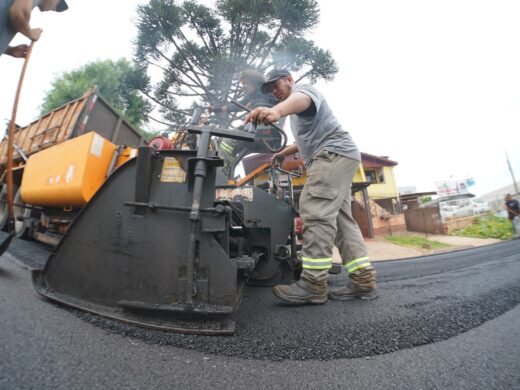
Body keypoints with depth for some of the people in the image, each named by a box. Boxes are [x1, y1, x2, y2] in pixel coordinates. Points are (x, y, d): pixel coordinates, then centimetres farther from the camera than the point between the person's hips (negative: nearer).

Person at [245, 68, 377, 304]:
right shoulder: (296, 113, 32)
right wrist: (283, 153, 44)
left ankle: (314, 284, -22)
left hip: (335, 152, -11)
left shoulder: (304, 89, 2)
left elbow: (300, 99, -26)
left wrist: (277, 110, -47)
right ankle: (364, 281, 6)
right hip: (333, 158, 11)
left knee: (316, 212, -22)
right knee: (340, 218, 4)